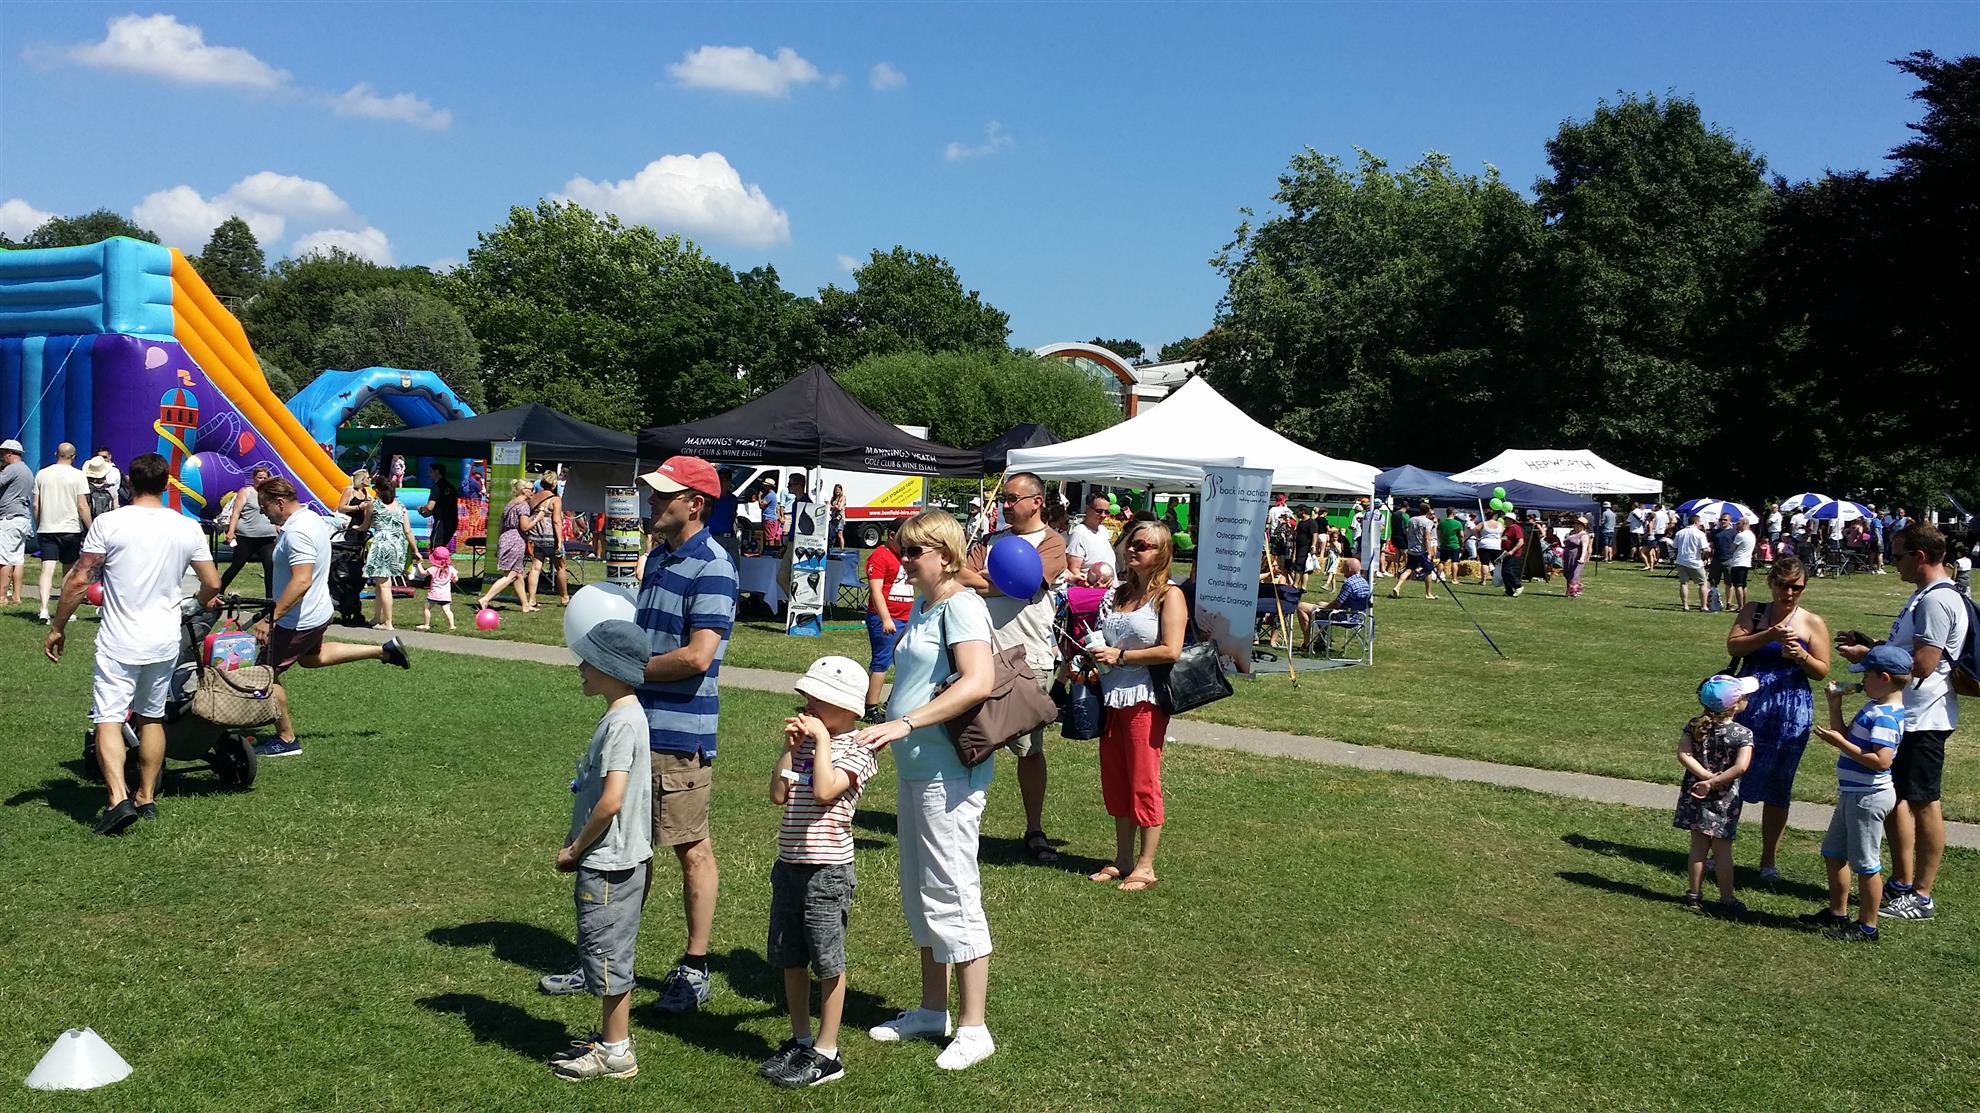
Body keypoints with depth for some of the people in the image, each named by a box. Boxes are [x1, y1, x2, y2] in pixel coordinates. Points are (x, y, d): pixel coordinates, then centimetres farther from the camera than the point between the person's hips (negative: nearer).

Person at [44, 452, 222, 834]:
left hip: (119, 642, -4)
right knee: (152, 717, 17)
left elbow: (78, 581, -9)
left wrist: (57, 627, 3)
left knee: (108, 718, -2)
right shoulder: (188, 528, 0)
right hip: (165, 642, 4)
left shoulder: (109, 524, -10)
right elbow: (212, 585, 5)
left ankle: (118, 798, -19)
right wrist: (200, 606, 28)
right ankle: (146, 798, 23)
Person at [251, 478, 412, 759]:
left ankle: (286, 740, 14)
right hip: (317, 613, 10)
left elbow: (301, 581, -35)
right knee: (311, 658, 34)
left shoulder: (296, 532, -27)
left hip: (297, 621, -10)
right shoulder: (313, 518, 5)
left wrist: (270, 619, -35)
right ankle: (384, 651, 29)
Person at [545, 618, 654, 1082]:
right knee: (608, 953, 19)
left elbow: (610, 801, -26)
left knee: (607, 953, 1)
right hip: (610, 858, 10)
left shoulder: (623, 721, -21)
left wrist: (574, 849, -13)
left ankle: (616, 1052, 12)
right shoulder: (621, 715, 10)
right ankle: (609, 1036, 32)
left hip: (610, 864, -10)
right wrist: (575, 838, 12)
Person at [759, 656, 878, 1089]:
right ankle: (800, 1041, 29)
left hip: (827, 870, -7)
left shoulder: (856, 751, -11)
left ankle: (826, 1053, 11)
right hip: (789, 865, 8)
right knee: (790, 960, 15)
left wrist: (822, 738, -20)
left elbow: (825, 791, -27)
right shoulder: (806, 743, 10)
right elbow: (779, 795, 2)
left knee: (827, 962, 2)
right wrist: (791, 747, -2)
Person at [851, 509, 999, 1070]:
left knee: (951, 896, -3)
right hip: (915, 768, 10)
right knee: (919, 894, 17)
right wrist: (888, 730, 14)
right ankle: (932, 1010, 30)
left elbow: (977, 683, -29)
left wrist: (903, 723, -32)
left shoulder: (962, 605, -14)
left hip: (948, 772, -10)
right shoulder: (921, 606, 14)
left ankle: (974, 1028, 7)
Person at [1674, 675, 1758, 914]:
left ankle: (1694, 894, 21)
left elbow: (1683, 755, -13)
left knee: (1698, 846, 13)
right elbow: (1740, 767, -27)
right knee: (1722, 850, 6)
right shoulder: (1743, 734, -15)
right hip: (1724, 800, -3)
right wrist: (1713, 782, -22)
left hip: (1695, 796, 3)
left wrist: (1707, 776, -15)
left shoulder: (1695, 726, -3)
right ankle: (1726, 900, 13)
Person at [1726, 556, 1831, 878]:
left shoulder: (1813, 623, 3)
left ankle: (1768, 858, 17)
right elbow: (1733, 646, -9)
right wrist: (1770, 635, -22)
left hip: (1791, 711, 0)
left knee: (1777, 786, 6)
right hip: (1749, 704, 0)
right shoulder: (1753, 611, 5)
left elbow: (1822, 671, 2)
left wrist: (1800, 655, -17)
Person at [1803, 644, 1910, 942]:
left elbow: (1881, 761, -30)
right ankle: (1837, 914, 33)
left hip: (1868, 797, -11)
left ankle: (1867, 927, 13)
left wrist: (1840, 744, -26)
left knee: (1865, 864, 1)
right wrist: (1835, 705, 9)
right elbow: (1846, 737, 15)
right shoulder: (1875, 707, 9)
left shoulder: (1885, 716, -23)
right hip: (1853, 794, 11)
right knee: (1833, 854, 21)